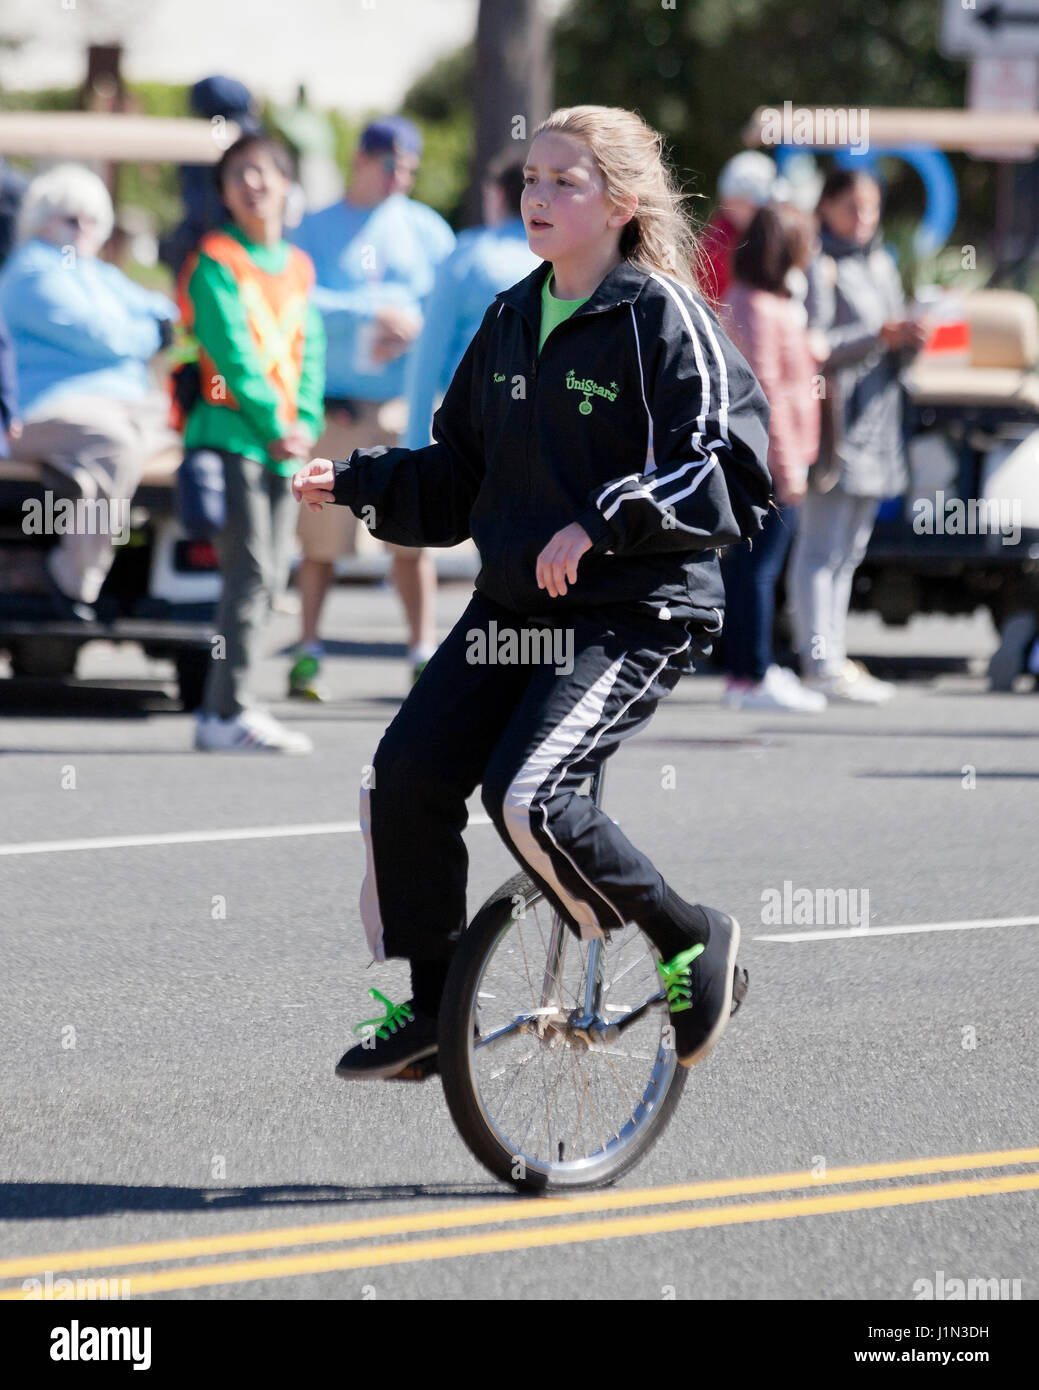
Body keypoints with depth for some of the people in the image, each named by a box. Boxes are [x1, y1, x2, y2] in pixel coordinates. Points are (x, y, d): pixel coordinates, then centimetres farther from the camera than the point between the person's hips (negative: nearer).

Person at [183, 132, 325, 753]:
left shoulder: (299, 267, 17)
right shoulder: (216, 263, -4)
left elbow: (309, 352, 13)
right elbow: (233, 352, -10)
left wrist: (306, 424, -3)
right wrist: (274, 427, -12)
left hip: (284, 443, 7)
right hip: (232, 430, -7)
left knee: (267, 579, 5)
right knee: (251, 572, -13)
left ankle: (224, 708, 9)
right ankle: (229, 713, -13)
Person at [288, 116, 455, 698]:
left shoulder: (427, 229, 13)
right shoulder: (314, 229, 8)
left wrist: (410, 332, -12)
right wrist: (374, 314, -13)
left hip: (406, 404, 1)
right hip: (334, 405, -1)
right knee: (321, 535, -2)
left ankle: (424, 652, 1)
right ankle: (309, 653, 8)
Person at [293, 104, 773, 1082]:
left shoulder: (663, 317, -10)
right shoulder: (511, 320, 12)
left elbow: (730, 468, -18)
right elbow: (457, 477, 21)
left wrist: (601, 522, -26)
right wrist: (355, 482, 7)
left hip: (637, 610, -7)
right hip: (513, 603, 7)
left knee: (527, 796, -23)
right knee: (407, 773, -6)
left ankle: (691, 940, -1)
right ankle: (431, 1001, 9)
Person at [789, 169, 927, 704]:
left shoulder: (881, 264, 18)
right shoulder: (819, 267, -7)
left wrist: (912, 339, -3)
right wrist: (878, 337, -23)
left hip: (877, 418, 8)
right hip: (834, 420, -8)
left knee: (848, 550, 11)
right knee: (820, 548, -8)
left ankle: (832, 657, 14)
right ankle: (821, 664, -12)